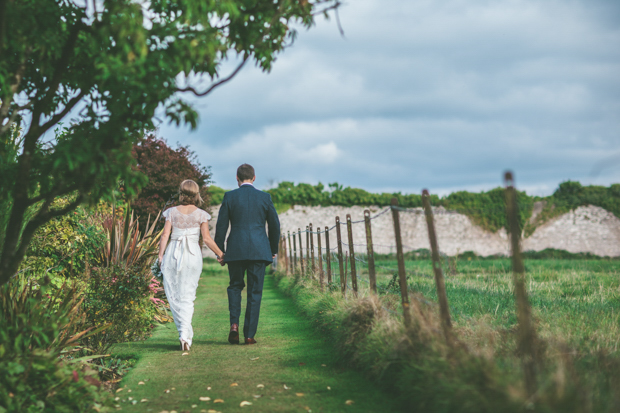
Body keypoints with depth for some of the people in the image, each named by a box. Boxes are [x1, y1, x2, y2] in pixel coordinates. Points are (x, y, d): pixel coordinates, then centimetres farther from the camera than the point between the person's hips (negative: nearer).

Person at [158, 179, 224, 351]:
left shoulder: (172, 212, 3)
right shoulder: (201, 214, 1)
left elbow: (165, 235, -1)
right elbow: (207, 239, -3)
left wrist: (160, 255, 3)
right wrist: (221, 254, 7)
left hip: (173, 254, 0)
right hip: (193, 254, 0)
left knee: (174, 295, 10)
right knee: (187, 296, 3)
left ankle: (185, 333, 10)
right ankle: (185, 333, -11)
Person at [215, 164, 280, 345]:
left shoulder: (229, 197, 0)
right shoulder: (265, 197, 3)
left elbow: (221, 226, 0)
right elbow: (274, 225, 7)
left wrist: (220, 251, 8)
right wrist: (273, 250, 19)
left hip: (235, 250, 0)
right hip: (259, 250, 0)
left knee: (235, 286, 18)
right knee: (255, 291, 5)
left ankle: (234, 324, -1)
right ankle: (249, 334, 4)